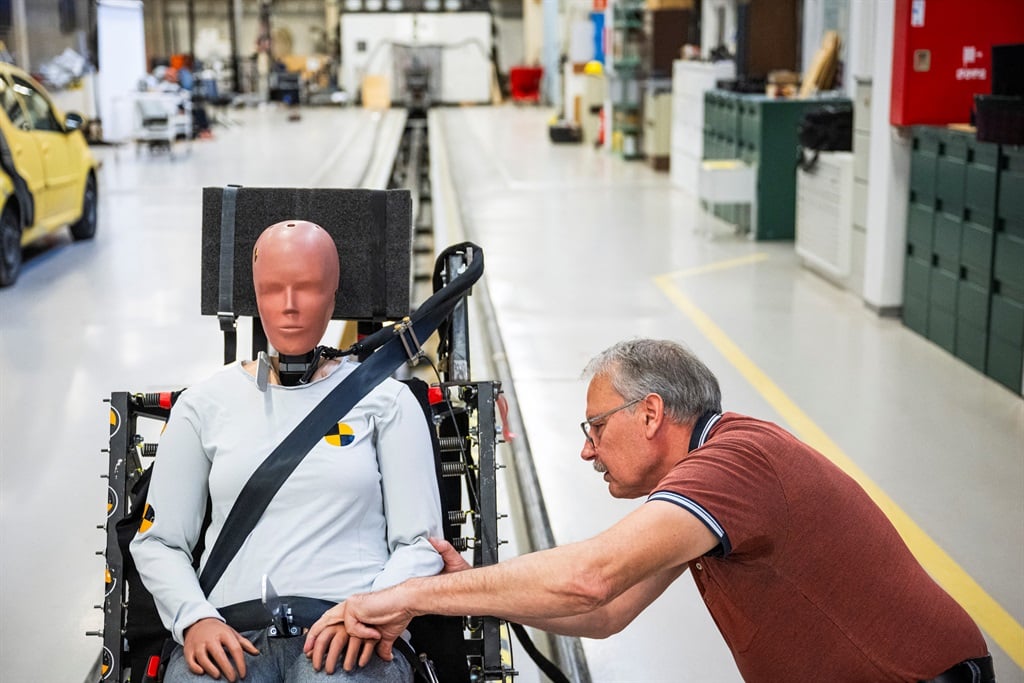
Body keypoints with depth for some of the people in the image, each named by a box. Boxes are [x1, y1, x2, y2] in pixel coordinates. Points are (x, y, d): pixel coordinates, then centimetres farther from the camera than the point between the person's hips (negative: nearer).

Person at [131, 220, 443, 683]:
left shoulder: (384, 399, 11)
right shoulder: (205, 404, 15)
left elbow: (419, 543, 7)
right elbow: (157, 541, 15)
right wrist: (195, 619, -4)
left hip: (349, 631, -1)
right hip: (230, 632, 1)